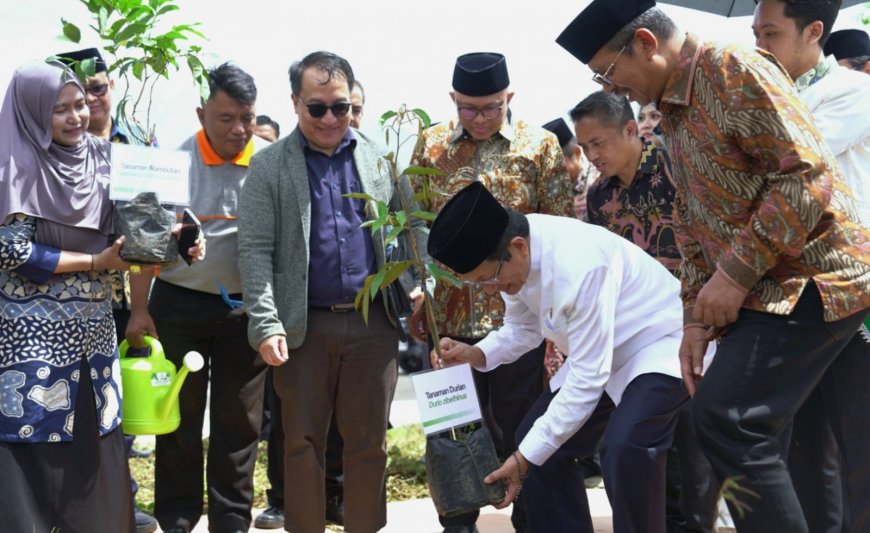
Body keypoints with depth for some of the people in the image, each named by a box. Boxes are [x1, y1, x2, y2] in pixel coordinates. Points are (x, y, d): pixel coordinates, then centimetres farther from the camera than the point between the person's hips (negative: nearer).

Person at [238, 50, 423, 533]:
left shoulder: (378, 157, 7)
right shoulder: (269, 165, 0)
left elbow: (411, 227, 12)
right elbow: (255, 250, -5)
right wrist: (266, 324, -14)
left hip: (374, 322, 2)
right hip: (304, 326, -2)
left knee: (368, 442, 8)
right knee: (303, 442, 7)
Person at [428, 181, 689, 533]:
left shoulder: (577, 265, -37)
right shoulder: (511, 253, -12)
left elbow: (587, 378, -32)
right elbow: (523, 328, 6)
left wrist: (524, 458, -28)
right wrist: (474, 354, -15)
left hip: (660, 346, -9)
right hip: (600, 353, 9)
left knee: (624, 449, -30)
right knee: (541, 441, 5)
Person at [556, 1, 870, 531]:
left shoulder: (732, 67, -13)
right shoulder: (673, 112, 16)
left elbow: (808, 175, -21)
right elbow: (693, 226, 20)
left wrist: (736, 271, -19)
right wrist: (697, 319, 12)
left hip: (811, 277, -9)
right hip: (762, 288, 9)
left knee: (727, 419, -17)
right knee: (737, 427, 7)